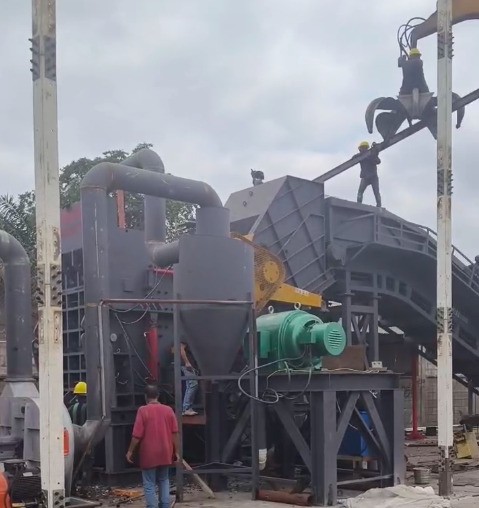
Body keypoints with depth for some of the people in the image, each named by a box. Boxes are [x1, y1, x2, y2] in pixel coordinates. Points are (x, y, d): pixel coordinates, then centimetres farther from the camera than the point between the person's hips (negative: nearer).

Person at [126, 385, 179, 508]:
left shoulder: (143, 410, -10)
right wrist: (176, 451, 10)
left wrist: (130, 451, 0)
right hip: (165, 453, 4)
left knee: (149, 484, 3)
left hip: (149, 454, -4)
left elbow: (137, 435, -11)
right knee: (164, 480, 19)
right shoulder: (168, 410, 0)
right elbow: (174, 433, 2)